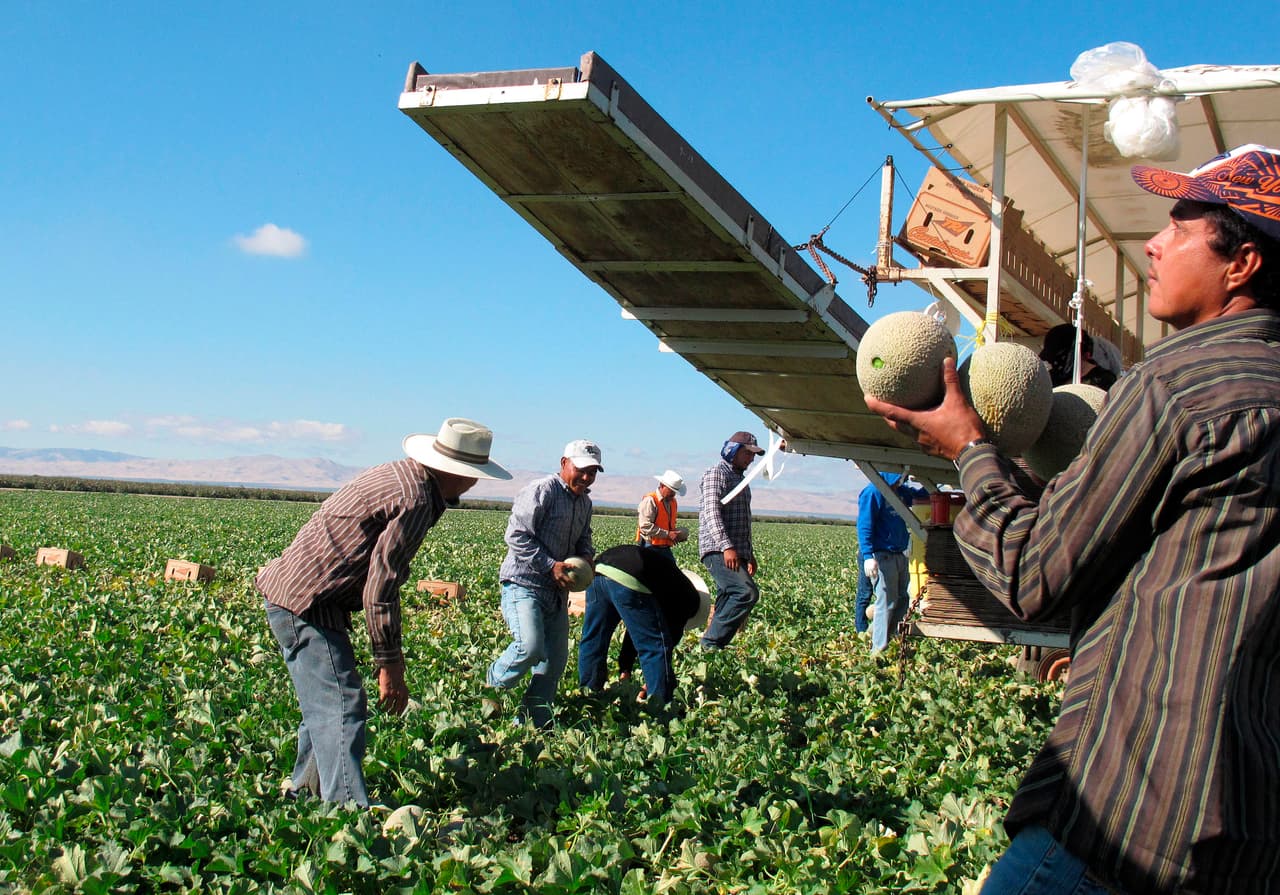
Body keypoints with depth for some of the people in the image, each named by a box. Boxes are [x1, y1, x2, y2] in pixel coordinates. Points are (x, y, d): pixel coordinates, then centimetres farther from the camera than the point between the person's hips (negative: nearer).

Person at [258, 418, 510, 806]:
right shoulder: (414, 500, -20)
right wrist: (390, 665, -14)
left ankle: (303, 796, 34)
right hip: (305, 603, -11)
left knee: (325, 703, 21)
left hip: (290, 592, 11)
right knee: (342, 708, -14)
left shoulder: (398, 475, 11)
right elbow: (380, 587, -21)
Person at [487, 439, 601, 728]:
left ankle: (532, 723, 20)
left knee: (555, 660, 8)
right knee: (530, 647, -26)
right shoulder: (541, 491, -13)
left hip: (556, 591, 9)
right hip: (523, 585, -9)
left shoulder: (585, 503, 15)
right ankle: (493, 687, 3)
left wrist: (586, 557, 5)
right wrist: (551, 566, -21)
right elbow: (517, 536, -17)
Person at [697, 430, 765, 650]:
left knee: (727, 602, 4)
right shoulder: (716, 474, -6)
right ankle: (711, 643, -20)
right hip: (717, 550, -10)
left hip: (737, 552, 10)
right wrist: (727, 547, -30)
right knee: (747, 592, -23)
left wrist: (750, 554, 29)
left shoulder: (739, 478, 25)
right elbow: (712, 513, -19)